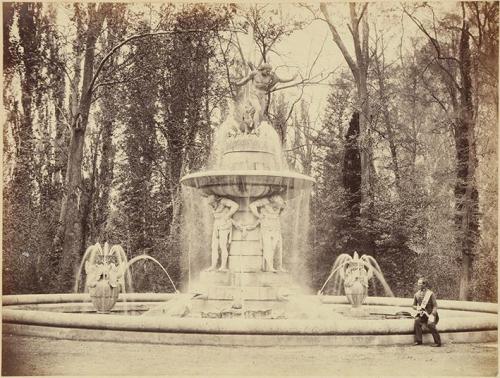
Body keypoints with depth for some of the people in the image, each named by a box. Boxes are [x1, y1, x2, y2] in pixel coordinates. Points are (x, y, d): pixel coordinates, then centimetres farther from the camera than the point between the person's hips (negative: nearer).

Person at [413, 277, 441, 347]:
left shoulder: (430, 294, -6)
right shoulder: (416, 294, 7)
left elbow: (435, 306, -6)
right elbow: (414, 305, 18)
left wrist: (432, 315, -19)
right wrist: (417, 307, -6)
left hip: (430, 314, -3)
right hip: (421, 314, 4)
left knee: (430, 324, -30)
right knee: (417, 321, -27)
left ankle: (437, 342, -15)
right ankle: (418, 341, -21)